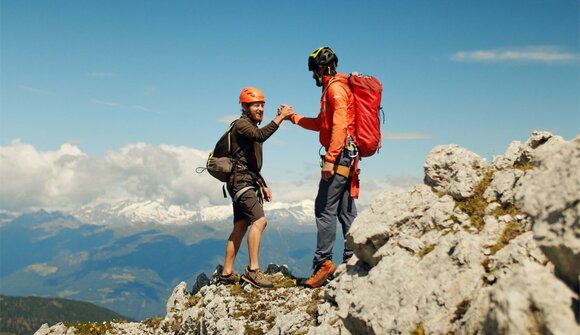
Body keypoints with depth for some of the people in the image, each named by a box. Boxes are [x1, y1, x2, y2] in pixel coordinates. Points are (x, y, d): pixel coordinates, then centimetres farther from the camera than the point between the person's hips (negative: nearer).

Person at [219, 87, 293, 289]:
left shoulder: (252, 128, 23)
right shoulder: (241, 124, -6)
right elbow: (261, 135, -30)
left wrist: (263, 185, 23)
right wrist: (280, 117, -26)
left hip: (248, 183, 10)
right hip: (240, 181, -10)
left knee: (240, 227, 7)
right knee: (259, 220, -22)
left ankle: (227, 273, 11)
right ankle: (253, 270, -24)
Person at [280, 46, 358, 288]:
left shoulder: (335, 87, -9)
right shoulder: (332, 88, 23)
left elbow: (339, 125, -20)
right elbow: (321, 124, 32)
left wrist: (330, 159, -24)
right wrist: (293, 117, 37)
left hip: (339, 155, -10)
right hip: (346, 158, 10)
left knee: (325, 209, -11)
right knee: (346, 210, 11)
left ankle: (323, 262, -10)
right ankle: (352, 259, 15)